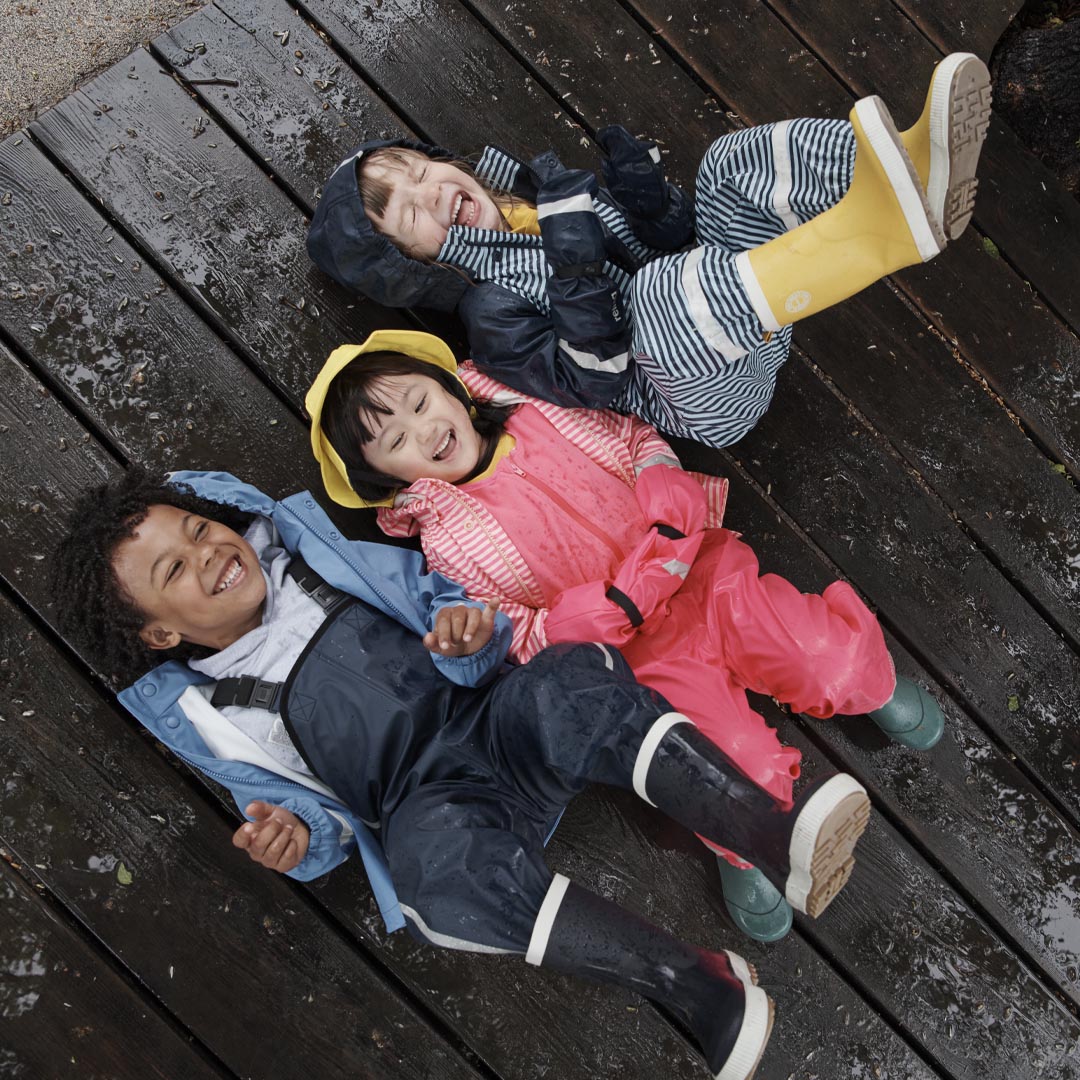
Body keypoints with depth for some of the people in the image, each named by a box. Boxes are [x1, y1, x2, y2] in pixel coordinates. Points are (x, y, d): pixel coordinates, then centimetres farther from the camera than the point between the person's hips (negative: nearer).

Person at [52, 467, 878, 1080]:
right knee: (440, 860, -39)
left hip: (495, 714, 3)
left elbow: (423, 590, 14)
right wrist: (300, 838, -13)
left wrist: (468, 624, -10)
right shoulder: (209, 717, 9)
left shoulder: (308, 556, 14)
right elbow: (303, 804, 11)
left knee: (576, 683, -33)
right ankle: (699, 987, -38)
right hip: (432, 801, -2)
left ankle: (778, 838, -44)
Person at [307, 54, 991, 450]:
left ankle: (911, 168, -41)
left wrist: (643, 187, -8)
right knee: (655, 289, -38)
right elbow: (594, 382, -18)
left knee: (740, 162, -14)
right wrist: (574, 274, -31)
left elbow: (678, 235, 13)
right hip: (711, 400, -7)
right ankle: (873, 230, -54)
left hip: (750, 327, 7)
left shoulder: (545, 184, 16)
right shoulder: (490, 314, -5)